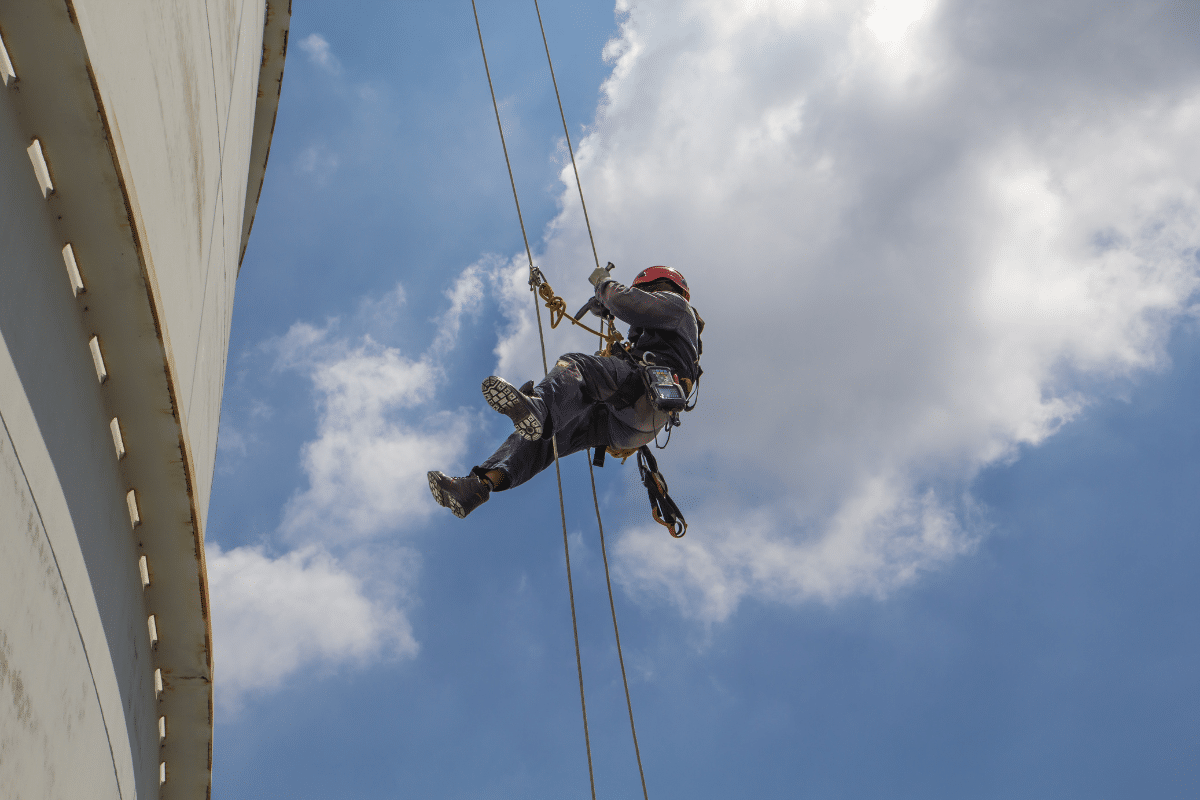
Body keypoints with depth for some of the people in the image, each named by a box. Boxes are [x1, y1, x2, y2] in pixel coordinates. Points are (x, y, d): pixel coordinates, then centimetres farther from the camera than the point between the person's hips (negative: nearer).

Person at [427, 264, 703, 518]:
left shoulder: (675, 304, 19)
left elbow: (627, 304, 0)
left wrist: (604, 282, 20)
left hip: (647, 394, -9)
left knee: (574, 365, -31)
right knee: (544, 433, -5)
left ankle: (535, 408, -64)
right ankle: (478, 485, -22)